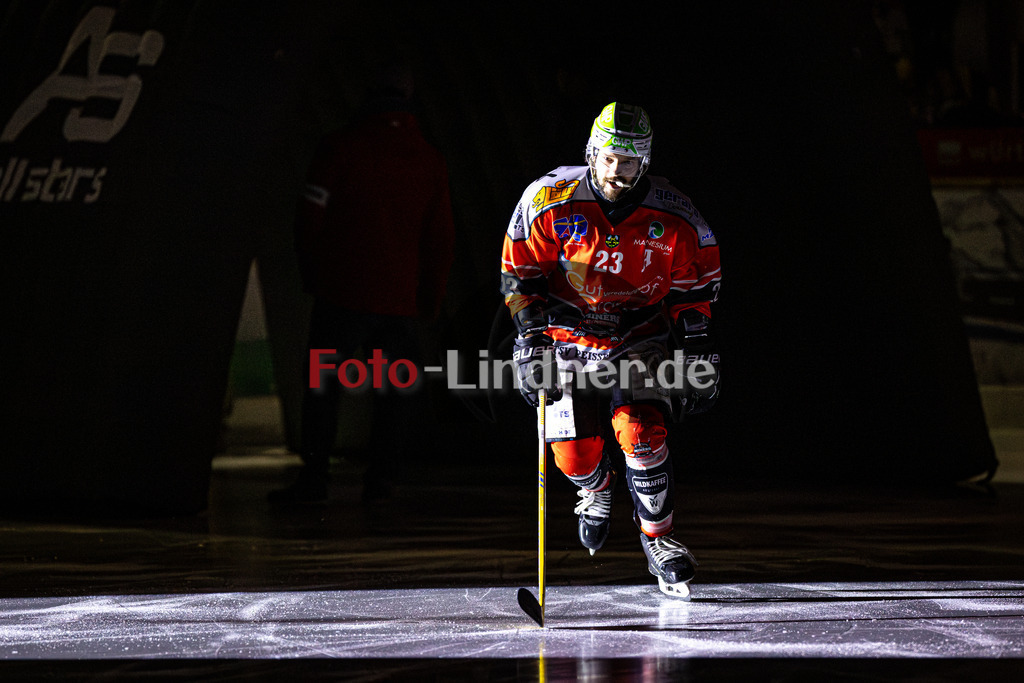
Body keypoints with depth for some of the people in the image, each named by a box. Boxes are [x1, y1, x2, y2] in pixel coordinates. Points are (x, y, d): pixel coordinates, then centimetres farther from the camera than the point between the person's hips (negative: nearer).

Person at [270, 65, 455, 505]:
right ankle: (380, 476, 7)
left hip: (343, 291, -3)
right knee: (394, 387, 10)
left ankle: (314, 476, -4)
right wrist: (431, 301, 16)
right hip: (402, 299, 3)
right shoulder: (430, 161, 8)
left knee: (322, 384, 1)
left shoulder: (342, 146, -3)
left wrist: (311, 274, 10)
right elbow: (440, 239, 9)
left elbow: (311, 215, -4)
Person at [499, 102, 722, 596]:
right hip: (569, 338, 0)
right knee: (573, 452, -8)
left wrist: (697, 351, -2)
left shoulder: (673, 217, -13)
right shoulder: (549, 201, -16)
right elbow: (519, 272, -7)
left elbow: (693, 287, 1)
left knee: (641, 434, -21)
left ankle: (658, 535, -1)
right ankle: (598, 488, 30)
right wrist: (531, 337, -14)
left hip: (641, 339, 0)